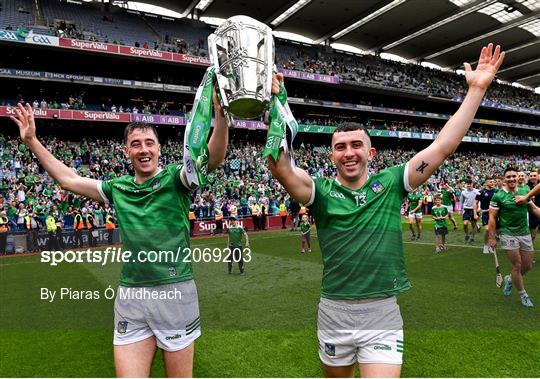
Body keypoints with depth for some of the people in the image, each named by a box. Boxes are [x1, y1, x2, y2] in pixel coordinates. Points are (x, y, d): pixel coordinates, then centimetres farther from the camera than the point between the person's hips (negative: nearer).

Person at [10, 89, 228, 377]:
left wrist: (220, 115, -37)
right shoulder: (118, 188, 10)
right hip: (130, 296, 4)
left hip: (175, 291, -3)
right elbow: (68, 179, 20)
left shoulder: (175, 178, -3)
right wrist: (31, 141, 22)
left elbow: (213, 158, -21)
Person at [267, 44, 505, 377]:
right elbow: (281, 169, -23)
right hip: (334, 313, 1)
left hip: (383, 314, 0)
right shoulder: (322, 192, -6)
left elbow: (443, 147, -4)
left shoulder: (390, 183, -1)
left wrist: (476, 89, -5)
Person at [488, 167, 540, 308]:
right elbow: (492, 218, -7)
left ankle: (510, 279, 38)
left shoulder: (524, 192, 5)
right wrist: (492, 238, -9)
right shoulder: (498, 196, -9)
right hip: (507, 234, -5)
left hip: (524, 233, 5)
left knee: (528, 265, 10)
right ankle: (523, 294, 18)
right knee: (517, 265, -2)